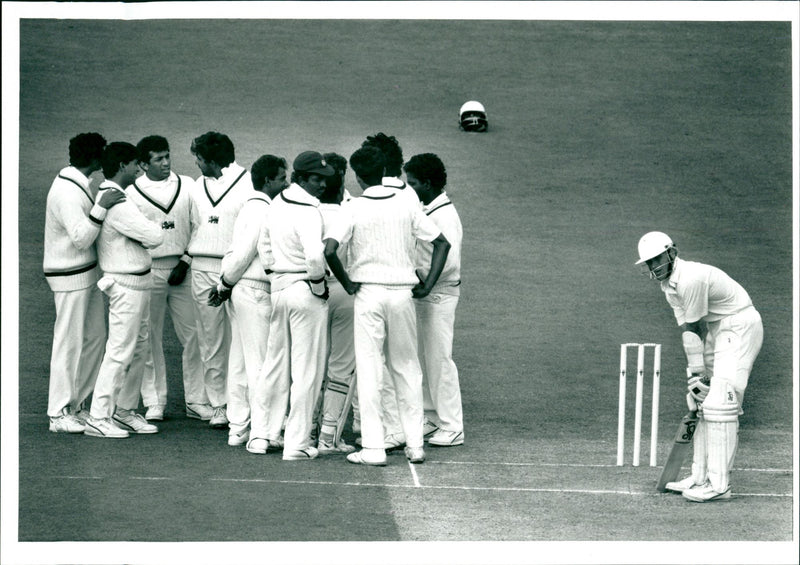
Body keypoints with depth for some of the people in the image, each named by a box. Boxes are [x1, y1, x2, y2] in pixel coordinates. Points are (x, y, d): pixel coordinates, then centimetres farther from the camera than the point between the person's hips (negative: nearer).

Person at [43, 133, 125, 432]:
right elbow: (81, 238, -26)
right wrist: (101, 208, -32)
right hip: (70, 277, -10)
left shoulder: (77, 183, 10)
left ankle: (75, 406, 21)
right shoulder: (66, 192, -21)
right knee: (69, 343, -4)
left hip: (88, 273, 10)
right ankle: (59, 415, 4)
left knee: (94, 337, 12)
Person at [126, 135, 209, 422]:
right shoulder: (132, 193, 1)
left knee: (193, 335, 0)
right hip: (148, 270, -1)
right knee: (150, 338, 3)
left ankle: (196, 401, 8)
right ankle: (154, 402, 12)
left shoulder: (187, 185, 7)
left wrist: (185, 262, -3)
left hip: (182, 267, 1)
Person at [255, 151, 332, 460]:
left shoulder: (278, 203, 8)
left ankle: (264, 434, 24)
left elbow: (264, 244, 18)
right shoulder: (308, 211, -19)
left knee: (276, 365, 18)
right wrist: (318, 283, -16)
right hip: (306, 289, -8)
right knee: (306, 369, -1)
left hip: (278, 286, 8)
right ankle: (297, 443, 1)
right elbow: (315, 255, -31)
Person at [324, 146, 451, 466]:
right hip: (402, 292, 3)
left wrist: (347, 283, -6)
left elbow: (329, 249, -19)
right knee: (407, 368, 13)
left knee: (369, 370, 1)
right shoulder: (405, 206, 3)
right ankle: (415, 445, 12)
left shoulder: (354, 209, -7)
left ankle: (373, 448, -1)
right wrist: (427, 285, 6)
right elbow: (442, 243, 5)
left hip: (368, 293, -3)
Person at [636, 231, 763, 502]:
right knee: (703, 403, 11)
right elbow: (686, 328, 2)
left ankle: (719, 484, -16)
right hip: (717, 331, 10)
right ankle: (700, 477, 18)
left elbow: (697, 328, -17)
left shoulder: (691, 278, -24)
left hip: (741, 326, -10)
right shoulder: (669, 284, 7)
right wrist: (694, 373, -7)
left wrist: (698, 373, -9)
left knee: (719, 402, -17)